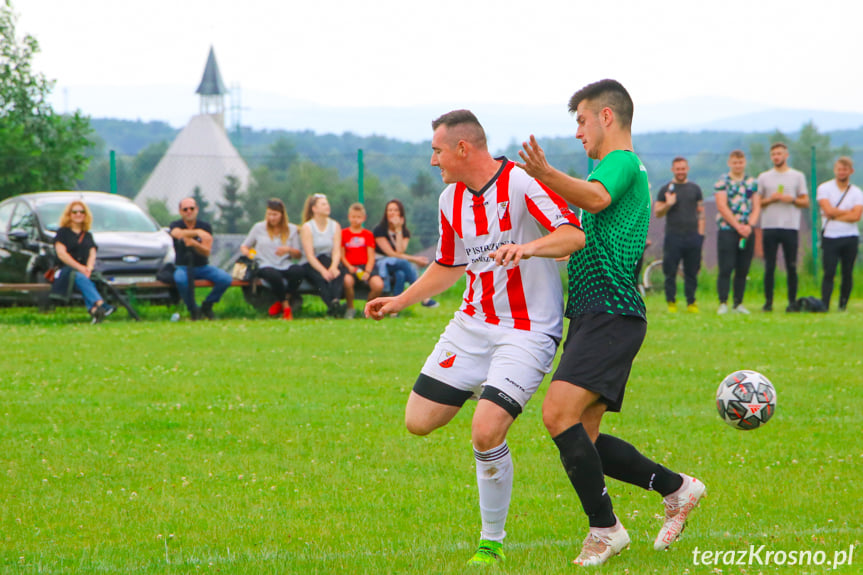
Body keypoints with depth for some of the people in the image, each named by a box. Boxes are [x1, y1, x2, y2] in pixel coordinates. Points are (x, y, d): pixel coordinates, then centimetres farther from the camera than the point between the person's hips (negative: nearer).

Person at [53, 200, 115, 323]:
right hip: (65, 270, -4)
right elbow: (61, 253, -1)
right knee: (80, 277, -39)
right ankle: (100, 304, -66)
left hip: (84, 271, 4)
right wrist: (80, 268, -12)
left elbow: (92, 254, 13)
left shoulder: (88, 236, 27)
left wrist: (89, 268, -11)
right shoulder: (62, 232, 13)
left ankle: (93, 309, -64)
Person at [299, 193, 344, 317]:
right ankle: (333, 305, -55)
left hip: (328, 261, 3)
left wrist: (333, 267, -25)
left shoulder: (335, 226, 10)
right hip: (310, 265, -3)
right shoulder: (307, 227, -1)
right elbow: (309, 254, -12)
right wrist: (323, 270, -27)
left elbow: (337, 251, -3)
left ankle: (335, 301, -57)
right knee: (320, 278, -37)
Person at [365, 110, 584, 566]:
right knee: (419, 422, 0)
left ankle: (492, 542, -2)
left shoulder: (521, 184, -16)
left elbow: (574, 235, -28)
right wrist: (401, 301, 19)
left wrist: (529, 247, -45)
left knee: (486, 433, -21)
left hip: (527, 330, -7)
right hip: (472, 323, 7)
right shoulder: (451, 199, 7)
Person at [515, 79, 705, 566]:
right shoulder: (626, 171, 25)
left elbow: (596, 198, -31)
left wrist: (546, 174, -48)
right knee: (582, 439, 10)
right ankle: (676, 488, 19)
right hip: (592, 315, 11)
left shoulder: (622, 162, -7)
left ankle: (604, 528, -16)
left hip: (609, 314, -11)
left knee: (559, 413, -22)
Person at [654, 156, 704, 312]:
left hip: (693, 235, 2)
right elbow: (657, 212, 4)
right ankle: (671, 302, 4)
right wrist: (668, 204, -16)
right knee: (670, 272, -3)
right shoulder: (666, 189, 6)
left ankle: (691, 302, 9)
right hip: (673, 236, -2)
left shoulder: (694, 188, 13)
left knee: (692, 272, 3)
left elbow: (701, 210, 15)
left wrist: (700, 232, 6)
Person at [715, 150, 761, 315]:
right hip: (727, 230, -4)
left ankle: (738, 304, 10)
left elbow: (756, 207, 7)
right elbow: (722, 207, -7)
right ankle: (723, 303, -8)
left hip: (747, 231, 4)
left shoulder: (752, 183, 13)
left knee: (743, 270, 4)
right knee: (726, 269, -9)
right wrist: (738, 226, -13)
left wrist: (750, 225, -10)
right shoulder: (722, 182, 1)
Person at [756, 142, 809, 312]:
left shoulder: (798, 176, 9)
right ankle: (768, 301, 5)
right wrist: (770, 199, -8)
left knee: (791, 267, -1)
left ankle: (792, 302, 5)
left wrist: (792, 199, -10)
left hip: (790, 227, -1)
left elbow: (806, 202, 8)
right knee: (769, 267, 0)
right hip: (769, 227, 1)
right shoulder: (764, 177, 12)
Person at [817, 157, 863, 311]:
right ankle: (824, 305, -13)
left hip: (850, 238, 2)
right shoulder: (824, 188, 3)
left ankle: (843, 305, 15)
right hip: (830, 236, -2)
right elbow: (829, 210, -11)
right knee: (829, 273, -10)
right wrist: (848, 212, -3)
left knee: (848, 274, 5)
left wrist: (835, 216, -10)